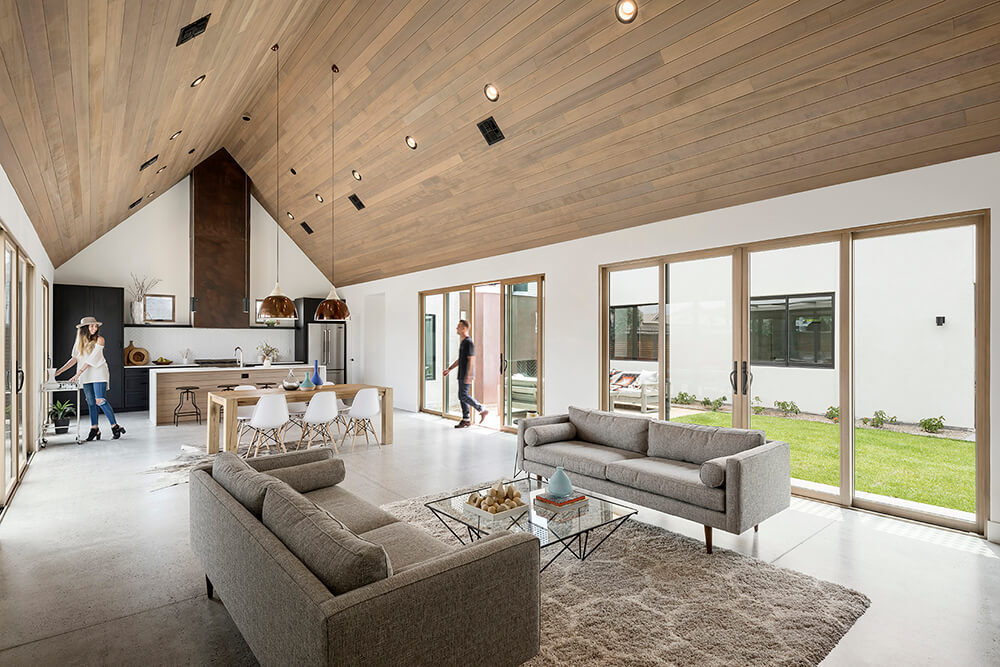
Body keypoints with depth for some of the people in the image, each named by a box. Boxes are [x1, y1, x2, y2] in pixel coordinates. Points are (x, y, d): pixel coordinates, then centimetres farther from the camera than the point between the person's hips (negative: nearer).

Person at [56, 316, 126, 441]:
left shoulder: (99, 339, -5)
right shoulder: (79, 342, 11)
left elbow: (91, 359, -11)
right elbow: (74, 359, 10)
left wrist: (78, 374, -15)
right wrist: (59, 371, 0)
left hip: (98, 374, -5)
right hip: (86, 376, 5)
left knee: (100, 401, -11)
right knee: (91, 402, 6)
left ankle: (115, 427, -4)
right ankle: (94, 429, 11)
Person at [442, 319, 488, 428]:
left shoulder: (469, 343, -14)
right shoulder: (462, 342, 17)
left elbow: (471, 360, -19)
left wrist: (468, 376, -24)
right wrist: (449, 369, 22)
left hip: (467, 375, -10)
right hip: (462, 375, 10)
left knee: (464, 396, -10)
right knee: (462, 396, 8)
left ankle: (482, 410, 2)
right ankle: (466, 420, 12)